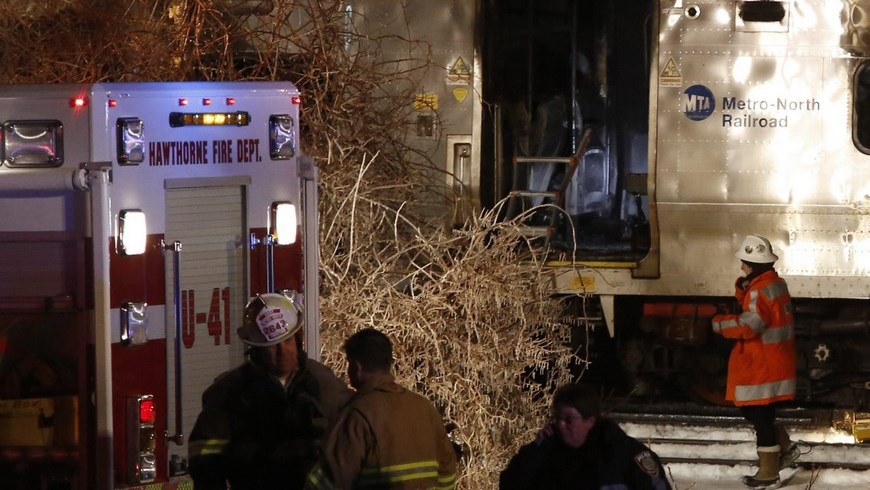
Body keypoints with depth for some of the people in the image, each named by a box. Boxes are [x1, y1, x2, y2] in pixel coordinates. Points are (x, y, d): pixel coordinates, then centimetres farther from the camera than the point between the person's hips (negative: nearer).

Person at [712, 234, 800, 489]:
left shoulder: (762, 290, -22)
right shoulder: (776, 284, 10)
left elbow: (748, 325, -29)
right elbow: (752, 310, 15)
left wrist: (719, 323, -15)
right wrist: (743, 290, -1)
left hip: (764, 367, -10)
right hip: (774, 361, 10)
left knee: (761, 416, -2)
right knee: (750, 409, 20)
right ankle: (784, 447, 25)